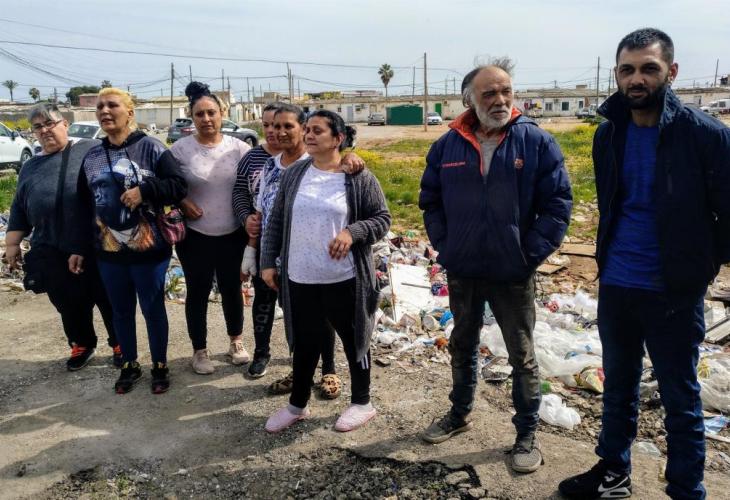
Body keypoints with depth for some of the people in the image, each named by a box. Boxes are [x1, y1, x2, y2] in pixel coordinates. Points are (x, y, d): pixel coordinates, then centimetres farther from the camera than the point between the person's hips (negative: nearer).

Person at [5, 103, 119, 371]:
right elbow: (19, 209, 19)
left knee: (110, 298, 7)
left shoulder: (92, 150, 1)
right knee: (69, 304, 12)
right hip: (54, 254, 4)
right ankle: (82, 345, 33)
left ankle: (120, 344, 26)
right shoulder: (30, 167, 15)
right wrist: (12, 243, 15)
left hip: (100, 247, -4)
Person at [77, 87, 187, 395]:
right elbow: (84, 206, 11)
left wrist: (144, 190, -24)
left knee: (153, 309, 8)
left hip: (148, 249, -4)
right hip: (108, 251, 5)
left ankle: (160, 366, 26)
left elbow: (179, 186, -10)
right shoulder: (91, 157, 7)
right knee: (121, 311, 16)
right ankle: (130, 365, 33)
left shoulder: (150, 148, -7)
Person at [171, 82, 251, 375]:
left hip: (232, 234, 2)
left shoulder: (238, 147, -3)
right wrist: (182, 203, -13)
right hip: (195, 235, -1)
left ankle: (235, 342, 36)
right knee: (198, 292, 8)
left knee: (231, 288, 15)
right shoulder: (180, 149, -7)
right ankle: (199, 351, 26)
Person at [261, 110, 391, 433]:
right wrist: (268, 261, 6)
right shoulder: (293, 174, 5)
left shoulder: (359, 177, -7)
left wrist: (352, 232, -21)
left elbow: (382, 218, -4)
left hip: (344, 278, -3)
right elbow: (276, 221, 10)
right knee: (304, 342, 16)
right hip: (300, 278, 4)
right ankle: (297, 404, 34)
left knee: (353, 339, 12)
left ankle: (362, 402, 31)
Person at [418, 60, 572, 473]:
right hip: (461, 272, 3)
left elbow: (558, 203, -7)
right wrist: (444, 246, 0)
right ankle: (460, 414, 41)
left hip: (514, 275, -3)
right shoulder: (448, 146, 0)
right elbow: (430, 201, 8)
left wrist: (532, 254, -11)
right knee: (463, 347, 20)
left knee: (523, 356, 10)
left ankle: (528, 433, 27)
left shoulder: (537, 141, -8)